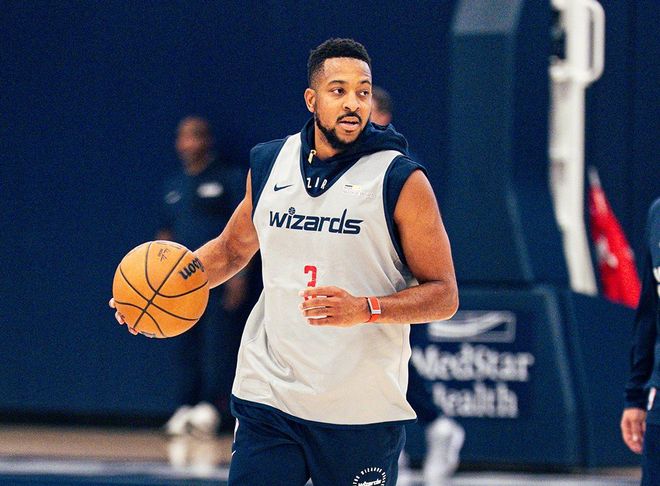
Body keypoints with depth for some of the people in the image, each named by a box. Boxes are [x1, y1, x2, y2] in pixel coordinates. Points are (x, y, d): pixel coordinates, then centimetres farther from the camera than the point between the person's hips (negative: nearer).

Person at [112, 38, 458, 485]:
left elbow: (444, 296, -5)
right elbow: (233, 249, 26)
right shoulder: (268, 164, 9)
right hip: (268, 396, 3)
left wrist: (366, 309, -21)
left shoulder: (401, 180, -4)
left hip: (362, 411, -3)